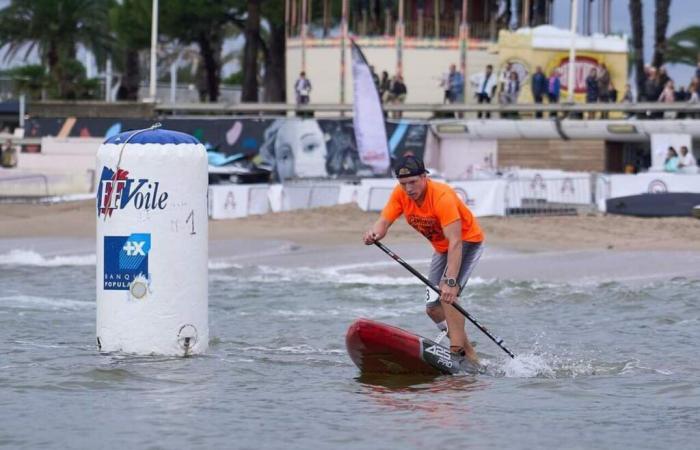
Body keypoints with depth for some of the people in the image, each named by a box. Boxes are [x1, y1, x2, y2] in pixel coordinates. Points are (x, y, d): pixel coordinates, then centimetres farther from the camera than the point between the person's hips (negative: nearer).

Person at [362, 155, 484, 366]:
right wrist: (375, 233, -47)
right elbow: (383, 221, -21)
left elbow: (456, 242, -39)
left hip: (468, 241, -8)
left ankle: (458, 352, -27)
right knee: (433, 308, 5)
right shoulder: (400, 194, -13)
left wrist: (450, 281, -47)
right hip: (442, 248, 8)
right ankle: (470, 355, 15)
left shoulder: (442, 196, -34)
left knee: (447, 295, -28)